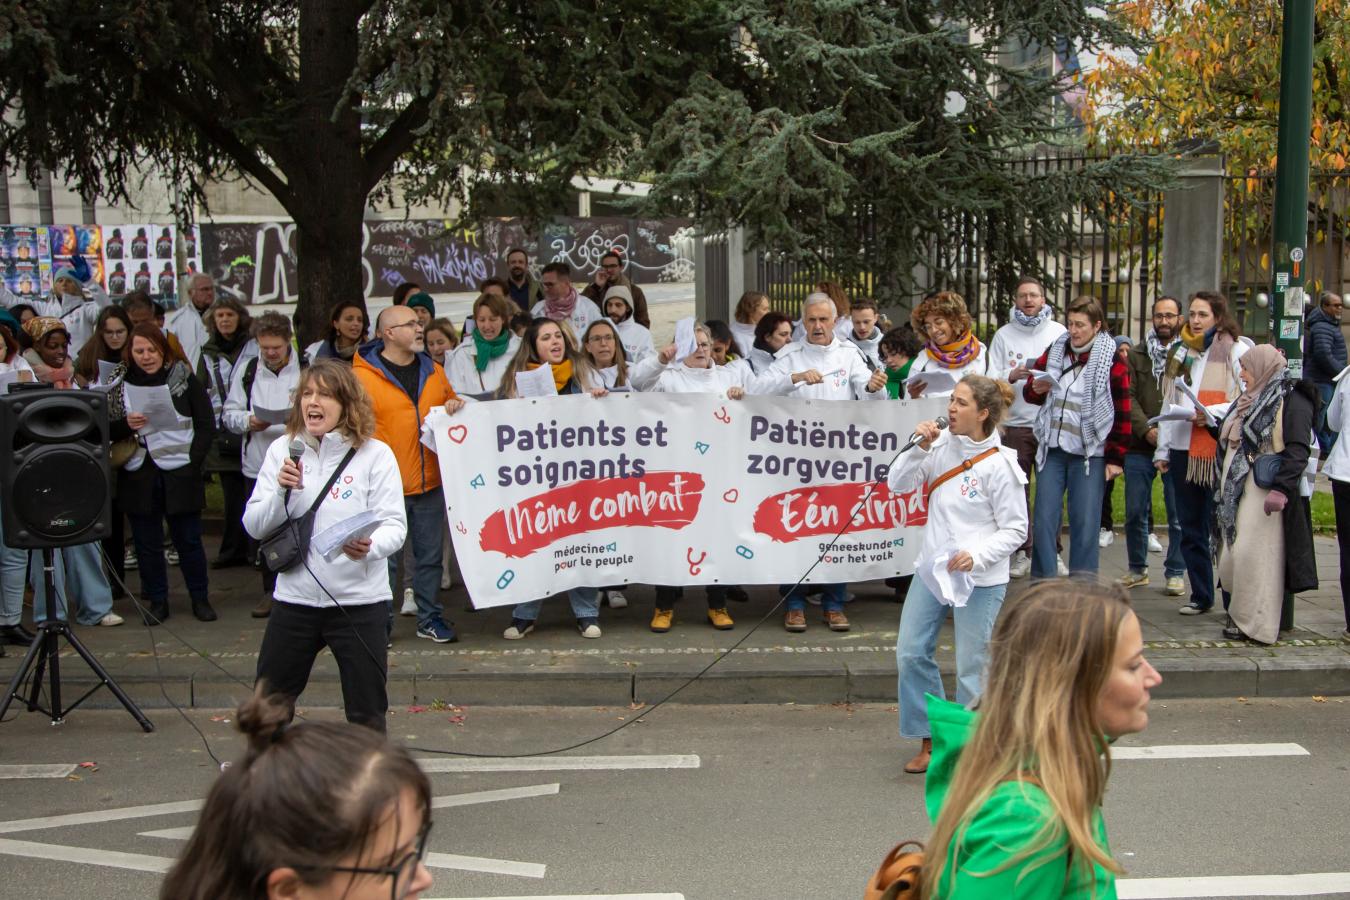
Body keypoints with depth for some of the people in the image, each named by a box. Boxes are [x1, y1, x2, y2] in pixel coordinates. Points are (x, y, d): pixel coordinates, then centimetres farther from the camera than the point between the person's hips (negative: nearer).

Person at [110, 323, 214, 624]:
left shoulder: (184, 379, 0)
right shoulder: (121, 383, 4)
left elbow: (206, 424, 2)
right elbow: (107, 430, 5)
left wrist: (192, 460, -7)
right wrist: (126, 425, -16)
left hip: (179, 475, -2)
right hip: (138, 477, 2)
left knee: (189, 540, 7)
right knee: (147, 542, 8)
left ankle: (200, 598, 21)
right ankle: (157, 601, 21)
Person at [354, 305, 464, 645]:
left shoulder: (433, 371, 10)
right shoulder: (362, 375, -9)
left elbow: (452, 403, 25)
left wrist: (454, 409, 2)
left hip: (429, 483, 5)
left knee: (429, 554, 13)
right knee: (384, 558, 5)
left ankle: (430, 617, 25)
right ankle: (381, 622, 18)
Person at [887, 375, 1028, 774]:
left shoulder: (999, 464, -14)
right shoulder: (942, 445, -1)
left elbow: (1015, 529, -10)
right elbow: (897, 484, 1)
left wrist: (977, 556, -24)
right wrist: (920, 448, -13)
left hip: (980, 580, -6)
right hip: (932, 568, 6)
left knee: (971, 667, 3)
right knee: (911, 653, 9)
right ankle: (930, 740, 26)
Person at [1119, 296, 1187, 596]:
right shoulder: (1136, 355, 9)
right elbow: (1128, 397, 2)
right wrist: (1146, 429, -11)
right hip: (1140, 447, 3)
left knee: (1178, 514, 3)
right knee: (1135, 512, 8)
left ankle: (1176, 572, 14)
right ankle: (1138, 569, 22)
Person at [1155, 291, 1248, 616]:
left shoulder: (1236, 349, -1)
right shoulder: (1180, 351, 18)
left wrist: (1213, 413, -18)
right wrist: (1163, 449, 16)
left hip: (1219, 449, -6)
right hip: (1182, 449, 6)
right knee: (1191, 529, 10)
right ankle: (1200, 595, 19)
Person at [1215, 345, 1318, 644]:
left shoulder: (1292, 401, -9)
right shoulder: (1249, 401, 19)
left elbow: (1298, 450, -17)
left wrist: (1281, 489, -24)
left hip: (1265, 493, -9)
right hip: (1237, 490, 9)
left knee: (1253, 552, -10)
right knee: (1233, 551, 8)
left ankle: (1255, 622, -4)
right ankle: (1238, 615, 16)